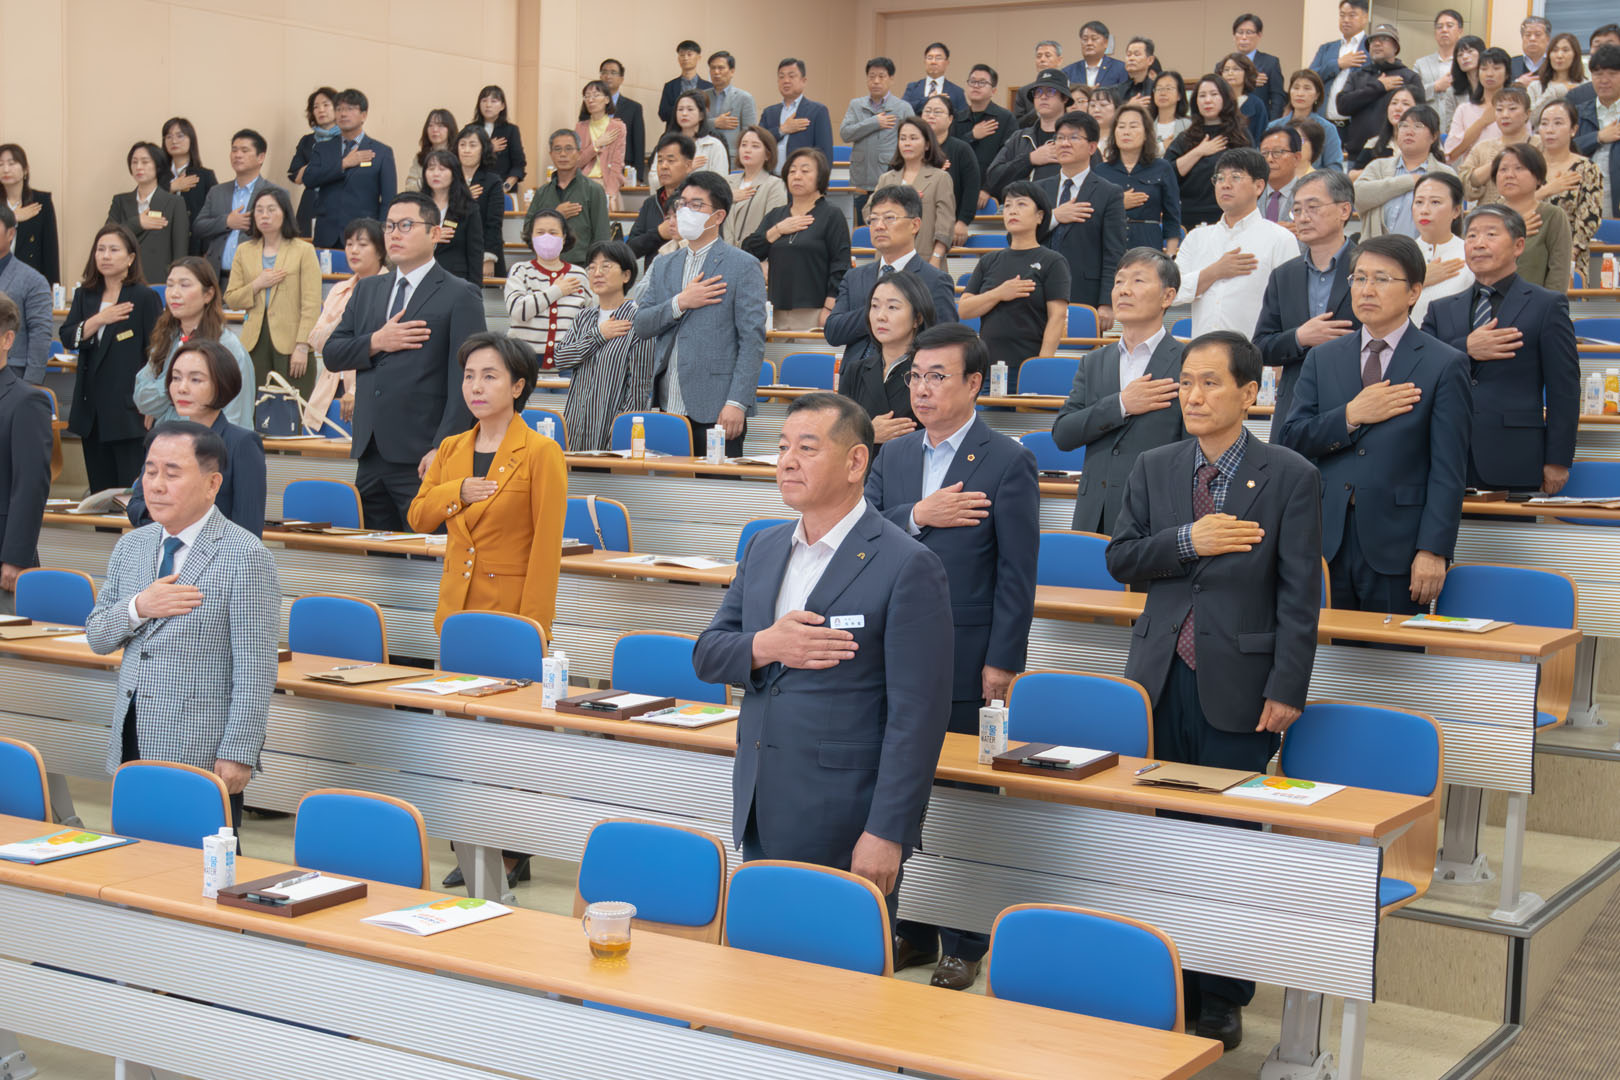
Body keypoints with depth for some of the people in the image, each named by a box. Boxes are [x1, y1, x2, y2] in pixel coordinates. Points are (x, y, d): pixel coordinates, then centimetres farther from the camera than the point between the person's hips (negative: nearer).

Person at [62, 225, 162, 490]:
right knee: (100, 490, 9)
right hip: (92, 406, 6)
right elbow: (67, 338, 2)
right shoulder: (85, 295, 12)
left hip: (130, 408, -6)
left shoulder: (144, 298, -5)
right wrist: (99, 319, -14)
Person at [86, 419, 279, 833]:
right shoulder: (130, 547, 11)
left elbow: (255, 670, -13)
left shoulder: (245, 556, -11)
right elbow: (96, 638, 14)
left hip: (203, 758, -6)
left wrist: (238, 754, -16)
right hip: (132, 750, 6)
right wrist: (138, 608, -7)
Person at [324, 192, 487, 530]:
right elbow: (332, 355, 13)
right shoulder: (367, 290, 18)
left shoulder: (460, 296, -3)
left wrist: (442, 449, -17)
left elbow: (464, 380, -9)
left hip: (420, 458, -6)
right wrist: (376, 343, -6)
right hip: (370, 454, 6)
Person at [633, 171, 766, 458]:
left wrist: (737, 403, -15)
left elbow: (752, 340, -7)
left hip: (715, 412, -5)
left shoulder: (744, 266, -1)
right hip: (668, 409, 5)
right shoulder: (664, 266, 18)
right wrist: (680, 303, -7)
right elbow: (641, 326, 11)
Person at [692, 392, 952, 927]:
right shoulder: (763, 548, 10)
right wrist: (763, 647, -11)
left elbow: (917, 716, -15)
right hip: (762, 820, 7)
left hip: (845, 832, -6)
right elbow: (706, 655, 11)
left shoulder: (909, 568, -13)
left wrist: (886, 832, -18)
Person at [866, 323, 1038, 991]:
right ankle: (910, 929, 25)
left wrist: (1002, 661, -12)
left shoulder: (1007, 463, -6)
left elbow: (1017, 573, -8)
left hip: (964, 662, -5)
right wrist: (917, 516, -16)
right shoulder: (892, 457, 11)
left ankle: (964, 943, 14)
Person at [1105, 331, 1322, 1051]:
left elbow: (1299, 594, -7)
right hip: (1160, 680, 4)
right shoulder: (1154, 470, 8)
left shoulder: (1290, 478, -5)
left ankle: (1222, 999, 17)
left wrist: (1286, 690, -11)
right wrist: (1186, 542, -14)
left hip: (1238, 684, -4)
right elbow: (1121, 560, 4)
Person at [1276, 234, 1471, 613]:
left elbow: (1448, 471, -5)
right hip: (1328, 544, 3)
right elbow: (1289, 440, 4)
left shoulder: (1444, 365, 0)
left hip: (1397, 545, -3)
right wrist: (1350, 416, -10)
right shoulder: (1322, 359, 13)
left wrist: (1433, 550, -13)